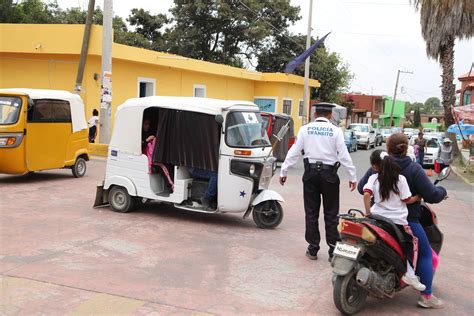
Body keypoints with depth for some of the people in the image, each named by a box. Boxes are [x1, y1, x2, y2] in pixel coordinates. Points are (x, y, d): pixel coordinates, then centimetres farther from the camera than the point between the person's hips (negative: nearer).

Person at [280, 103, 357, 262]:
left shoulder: (305, 129, 0)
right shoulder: (335, 131, -4)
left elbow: (294, 152, 0)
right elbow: (344, 155, -5)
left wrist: (283, 172, 7)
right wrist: (352, 176, 2)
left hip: (311, 173, 1)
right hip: (329, 174, -1)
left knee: (311, 212, 10)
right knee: (331, 214, 6)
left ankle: (313, 249, 15)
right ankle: (333, 250, 7)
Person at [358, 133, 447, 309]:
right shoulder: (414, 169, -13)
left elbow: (361, 188, 7)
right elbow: (432, 195, -16)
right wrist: (442, 191, 7)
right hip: (406, 220, -4)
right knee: (425, 254, 11)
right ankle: (426, 295, 9)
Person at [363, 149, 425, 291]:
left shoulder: (373, 178, -5)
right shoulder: (400, 179, -6)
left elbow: (366, 194, -20)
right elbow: (407, 200, -6)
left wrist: (368, 213, -10)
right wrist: (419, 197, 12)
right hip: (398, 220, -1)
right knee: (410, 243, 12)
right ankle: (410, 273, -3)